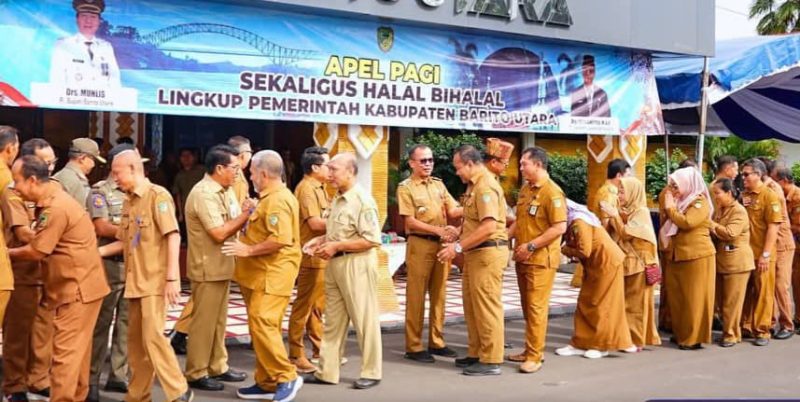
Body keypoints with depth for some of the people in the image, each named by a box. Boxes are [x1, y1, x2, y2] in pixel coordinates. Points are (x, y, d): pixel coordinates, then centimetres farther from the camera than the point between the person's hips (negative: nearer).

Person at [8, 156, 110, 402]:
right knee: (76, 348, 16)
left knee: (65, 352, -7)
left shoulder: (56, 209, -21)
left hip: (78, 288, -10)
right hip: (77, 286, 10)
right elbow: (41, 243, 13)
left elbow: (36, 251, -15)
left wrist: (6, 253, 1)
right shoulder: (51, 201, 11)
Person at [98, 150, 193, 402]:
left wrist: (172, 278, -20)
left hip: (155, 281, -8)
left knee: (152, 337, -10)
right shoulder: (128, 202, 14)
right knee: (135, 340, 11)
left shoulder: (157, 195, -10)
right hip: (135, 282, 8)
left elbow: (173, 236, -15)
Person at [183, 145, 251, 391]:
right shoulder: (203, 194, -20)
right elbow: (219, 233, -24)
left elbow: (234, 224, 10)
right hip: (208, 268, -9)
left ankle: (217, 367, 26)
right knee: (204, 322, 0)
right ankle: (196, 373, 9)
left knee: (219, 320, 16)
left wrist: (246, 215, -10)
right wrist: (246, 214, -15)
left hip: (222, 266, 9)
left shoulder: (226, 191, 9)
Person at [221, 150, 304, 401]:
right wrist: (249, 217, 17)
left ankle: (286, 377, -6)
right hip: (261, 274, 11)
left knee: (262, 325, -14)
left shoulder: (277, 200, -16)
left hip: (271, 275, -11)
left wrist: (248, 250, -19)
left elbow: (280, 239, -26)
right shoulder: (271, 197, 19)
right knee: (261, 327, 11)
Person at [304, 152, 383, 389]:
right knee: (333, 320, 11)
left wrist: (336, 246, -19)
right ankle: (327, 371, 18)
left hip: (357, 265, -9)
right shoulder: (338, 199, 12)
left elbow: (372, 239, -20)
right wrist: (321, 240, 5)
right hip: (335, 264, 9)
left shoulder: (363, 200, -15)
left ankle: (371, 372, 12)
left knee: (364, 319, 2)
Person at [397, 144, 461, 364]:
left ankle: (437, 342, 19)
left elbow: (453, 211, 8)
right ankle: (413, 346, 5)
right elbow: (411, 221, -12)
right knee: (416, 296, -1)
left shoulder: (438, 184, 13)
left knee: (439, 294, 10)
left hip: (442, 244, 6)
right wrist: (438, 230, -19)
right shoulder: (406, 187, -5)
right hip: (419, 244, -6)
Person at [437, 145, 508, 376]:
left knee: (486, 306, -4)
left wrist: (459, 247, -24)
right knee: (472, 305, 15)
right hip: (475, 253, 10)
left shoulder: (485, 186, -17)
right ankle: (476, 353, 24)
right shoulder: (474, 185, 15)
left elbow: (488, 227, -26)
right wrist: (459, 232, 14)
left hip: (488, 253, -10)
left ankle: (491, 361, 2)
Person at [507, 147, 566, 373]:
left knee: (536, 306, -6)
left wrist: (531, 246, -20)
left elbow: (560, 227, -20)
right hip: (523, 258, 8)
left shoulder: (552, 192, -14)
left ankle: (535, 356, -2)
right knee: (527, 306, 14)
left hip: (541, 259, -8)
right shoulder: (525, 189, 12)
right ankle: (531, 350, 23)